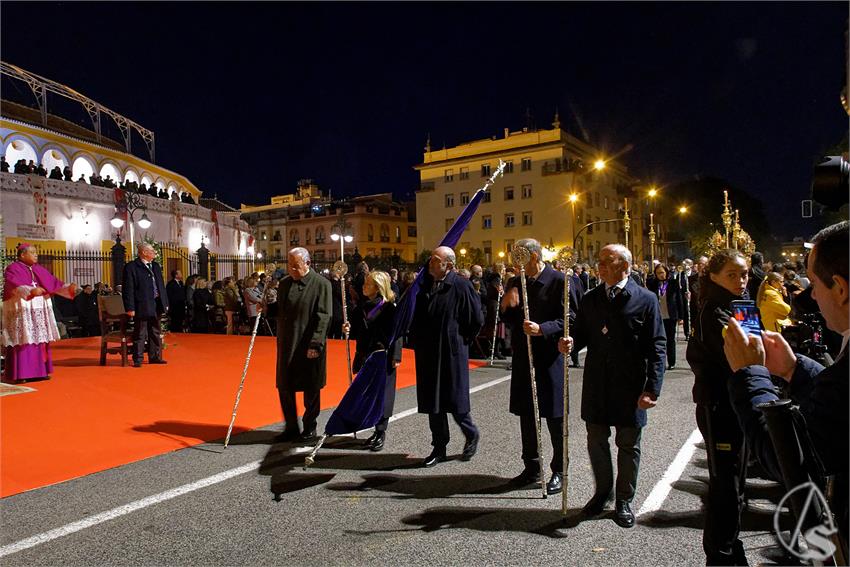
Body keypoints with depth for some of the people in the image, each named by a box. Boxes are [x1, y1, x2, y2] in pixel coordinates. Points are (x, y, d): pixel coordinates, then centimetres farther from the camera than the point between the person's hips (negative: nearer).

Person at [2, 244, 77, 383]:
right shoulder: (13, 269, -5)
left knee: (40, 339, 6)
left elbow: (53, 282, 12)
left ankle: (39, 370, 12)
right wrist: (31, 290, -40)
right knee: (22, 340, -8)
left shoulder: (39, 270, 16)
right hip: (21, 309, -6)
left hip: (39, 309, 7)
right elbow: (14, 285, -23)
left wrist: (68, 287, -4)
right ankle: (20, 373, -4)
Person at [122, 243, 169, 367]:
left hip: (156, 306, 7)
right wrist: (130, 308, -16)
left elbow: (161, 286, 16)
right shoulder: (131, 267, -8)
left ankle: (155, 357, 23)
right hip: (142, 306, -7)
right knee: (140, 334, 0)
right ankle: (138, 359, 8)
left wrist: (165, 303, 11)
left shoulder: (155, 266, 14)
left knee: (156, 333, 13)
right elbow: (128, 289, -12)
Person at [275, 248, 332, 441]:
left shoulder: (321, 284, -10)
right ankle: (291, 427, 25)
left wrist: (315, 345, -18)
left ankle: (310, 427, 25)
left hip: (310, 347, -5)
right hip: (286, 345, 6)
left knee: (311, 389, 8)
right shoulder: (284, 283, 8)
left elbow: (323, 317, -14)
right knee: (285, 388, 10)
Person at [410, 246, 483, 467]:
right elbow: (417, 319, 19)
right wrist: (416, 342, 12)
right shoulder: (426, 287, 6)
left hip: (451, 354, -6)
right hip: (427, 355, 6)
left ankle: (471, 434, 31)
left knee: (455, 401, 3)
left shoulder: (461, 286, -13)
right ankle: (439, 448, 24)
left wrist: (461, 341, -1)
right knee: (433, 402, 11)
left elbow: (476, 320, -7)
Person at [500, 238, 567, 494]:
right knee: (526, 416, 16)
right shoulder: (515, 283, 9)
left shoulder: (559, 281, -10)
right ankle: (531, 468, 32)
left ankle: (559, 471, 23)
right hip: (523, 358, 6)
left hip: (550, 358, -6)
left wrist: (542, 329, -26)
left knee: (555, 418, 6)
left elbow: (567, 320, -12)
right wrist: (506, 307, -6)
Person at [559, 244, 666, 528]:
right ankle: (602, 491, 37)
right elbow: (581, 334, 13)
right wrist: (570, 342, -11)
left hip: (630, 387, -3)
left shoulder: (646, 300, -7)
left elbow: (657, 347, -8)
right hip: (597, 385, 4)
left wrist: (652, 388, -13)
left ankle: (624, 501, 30)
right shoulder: (590, 299, 6)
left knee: (628, 444, 11)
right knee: (596, 440, 14)